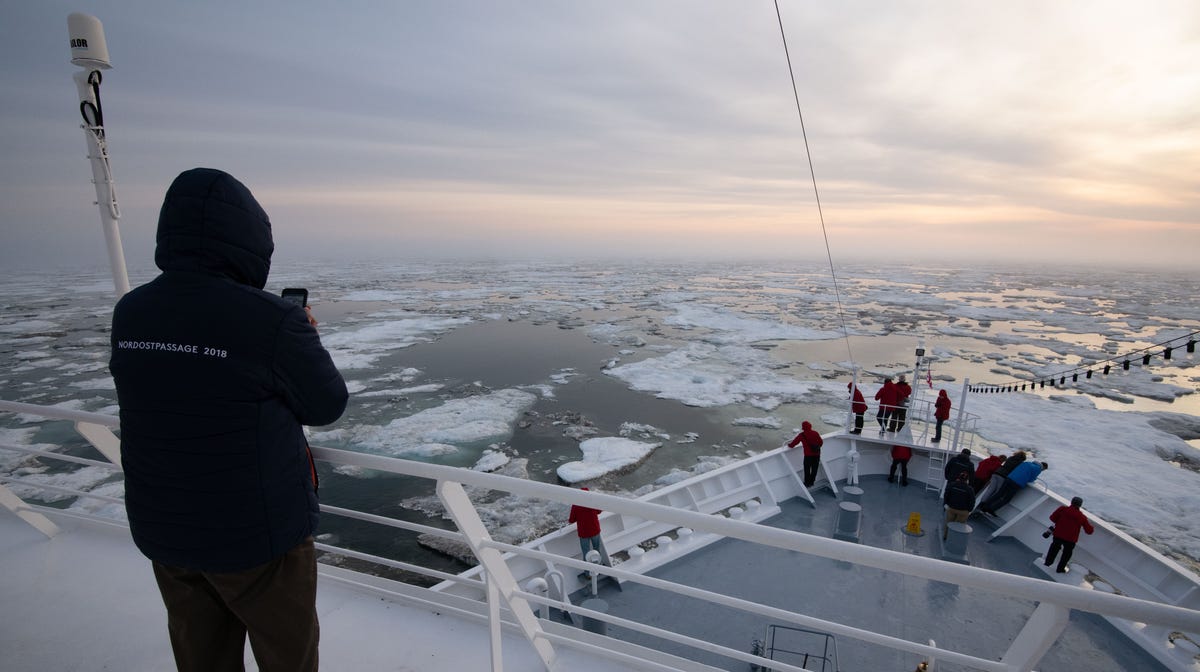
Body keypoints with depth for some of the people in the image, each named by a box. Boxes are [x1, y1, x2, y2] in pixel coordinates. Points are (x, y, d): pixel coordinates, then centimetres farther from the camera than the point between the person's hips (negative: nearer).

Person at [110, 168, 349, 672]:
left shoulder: (129, 313, -6)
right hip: (258, 533, -5)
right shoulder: (272, 322, -26)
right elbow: (328, 405, -13)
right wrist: (303, 340, 3)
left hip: (161, 529, 6)